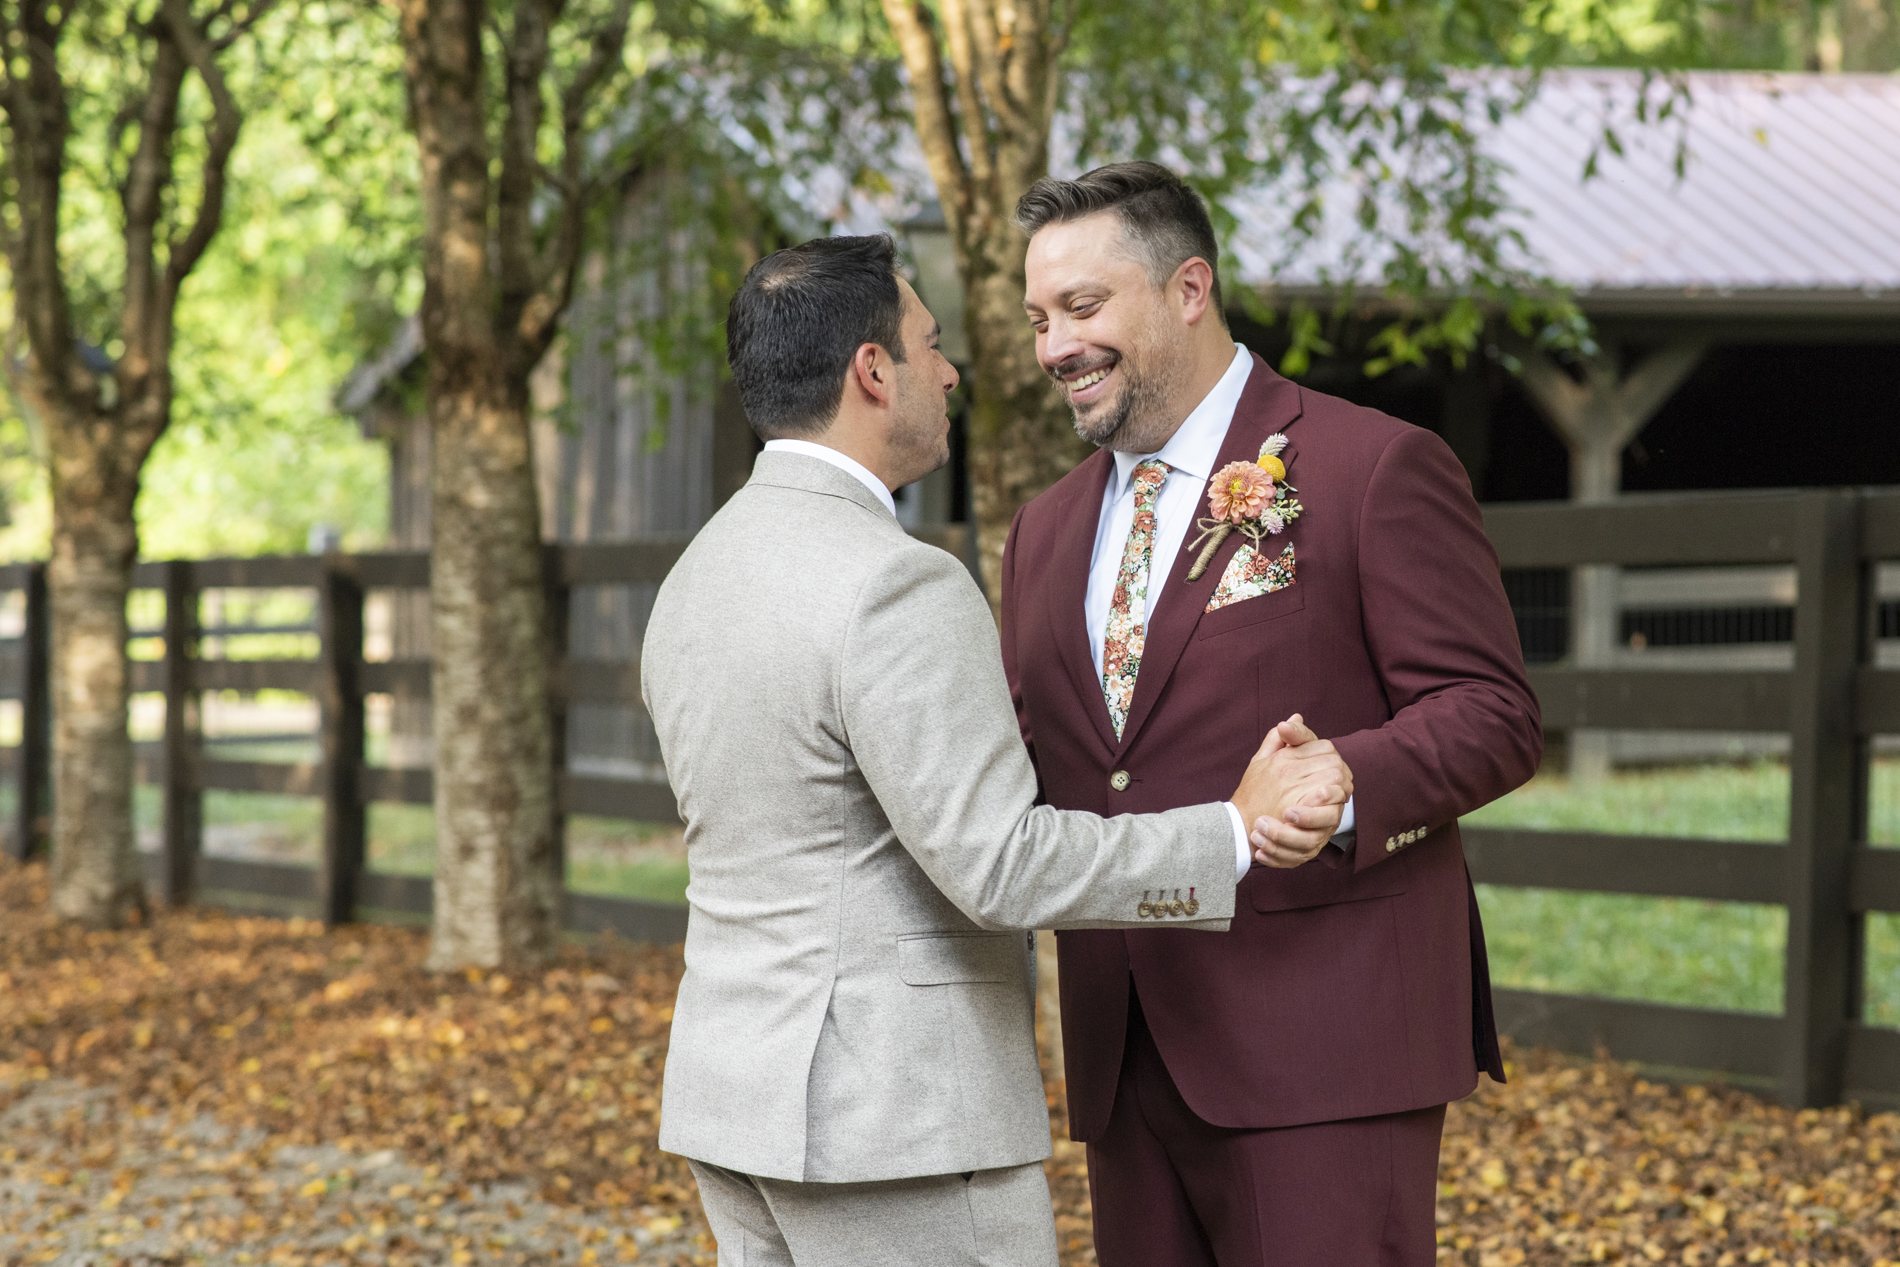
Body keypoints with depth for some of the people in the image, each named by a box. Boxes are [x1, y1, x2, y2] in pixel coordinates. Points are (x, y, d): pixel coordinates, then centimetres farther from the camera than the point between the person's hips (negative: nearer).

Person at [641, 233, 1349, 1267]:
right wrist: (1234, 835, -16)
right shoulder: (894, 587, -19)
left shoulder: (695, 585, 10)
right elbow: (1004, 867, -23)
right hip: (900, 1122, -9)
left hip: (740, 1097, 9)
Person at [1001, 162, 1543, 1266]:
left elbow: (1493, 717, -8)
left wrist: (1345, 780, -26)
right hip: (1127, 1053, 7)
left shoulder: (1378, 470, -3)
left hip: (1320, 1048, -6)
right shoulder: (1050, 531, 19)